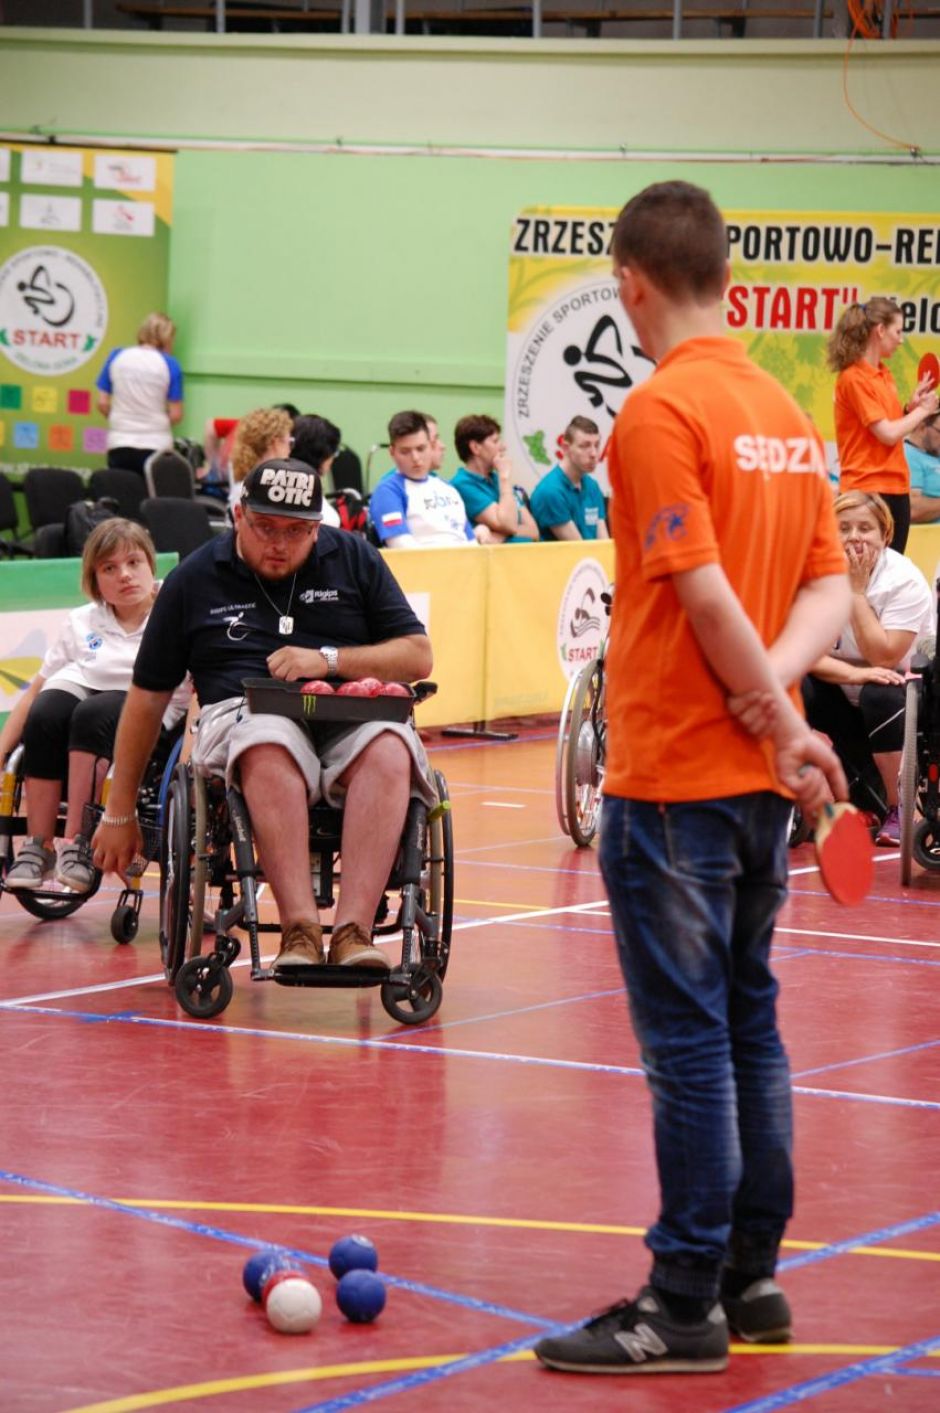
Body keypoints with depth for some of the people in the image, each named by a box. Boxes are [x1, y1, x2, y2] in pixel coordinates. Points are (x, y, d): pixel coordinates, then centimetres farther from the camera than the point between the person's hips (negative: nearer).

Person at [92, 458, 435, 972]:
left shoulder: (354, 559, 13)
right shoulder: (194, 580, 11)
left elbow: (418, 658, 9)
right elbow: (148, 697, 16)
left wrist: (328, 659, -8)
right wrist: (120, 814, 16)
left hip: (351, 722, 1)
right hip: (245, 716, -1)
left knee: (390, 751, -35)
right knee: (271, 749, -39)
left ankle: (353, 929, -44)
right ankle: (299, 929, -48)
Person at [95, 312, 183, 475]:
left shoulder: (116, 357, 3)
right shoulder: (169, 364, -5)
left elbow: (102, 404, 4)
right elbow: (176, 415, -5)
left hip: (119, 444, 2)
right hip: (155, 444, -2)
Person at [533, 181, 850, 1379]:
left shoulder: (661, 411, -14)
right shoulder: (784, 412, 11)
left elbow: (707, 594, -19)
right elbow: (830, 583, 10)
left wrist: (783, 723, -11)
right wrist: (776, 679, -5)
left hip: (674, 776, -8)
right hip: (753, 777, 8)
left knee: (687, 1039, -5)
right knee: (746, 1023, 14)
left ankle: (686, 1307, 0)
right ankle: (750, 1276, 21)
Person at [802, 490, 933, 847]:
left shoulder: (904, 580, -17)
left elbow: (883, 657, -24)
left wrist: (857, 591, -25)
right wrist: (854, 673, -30)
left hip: (898, 699, -2)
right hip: (843, 701, 2)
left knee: (879, 695, -38)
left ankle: (898, 810, -16)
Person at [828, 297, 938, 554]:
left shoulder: (883, 374, 12)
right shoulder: (854, 378, -14)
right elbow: (887, 434, -17)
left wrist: (911, 407, 2)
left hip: (896, 487, 8)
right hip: (868, 490, -8)